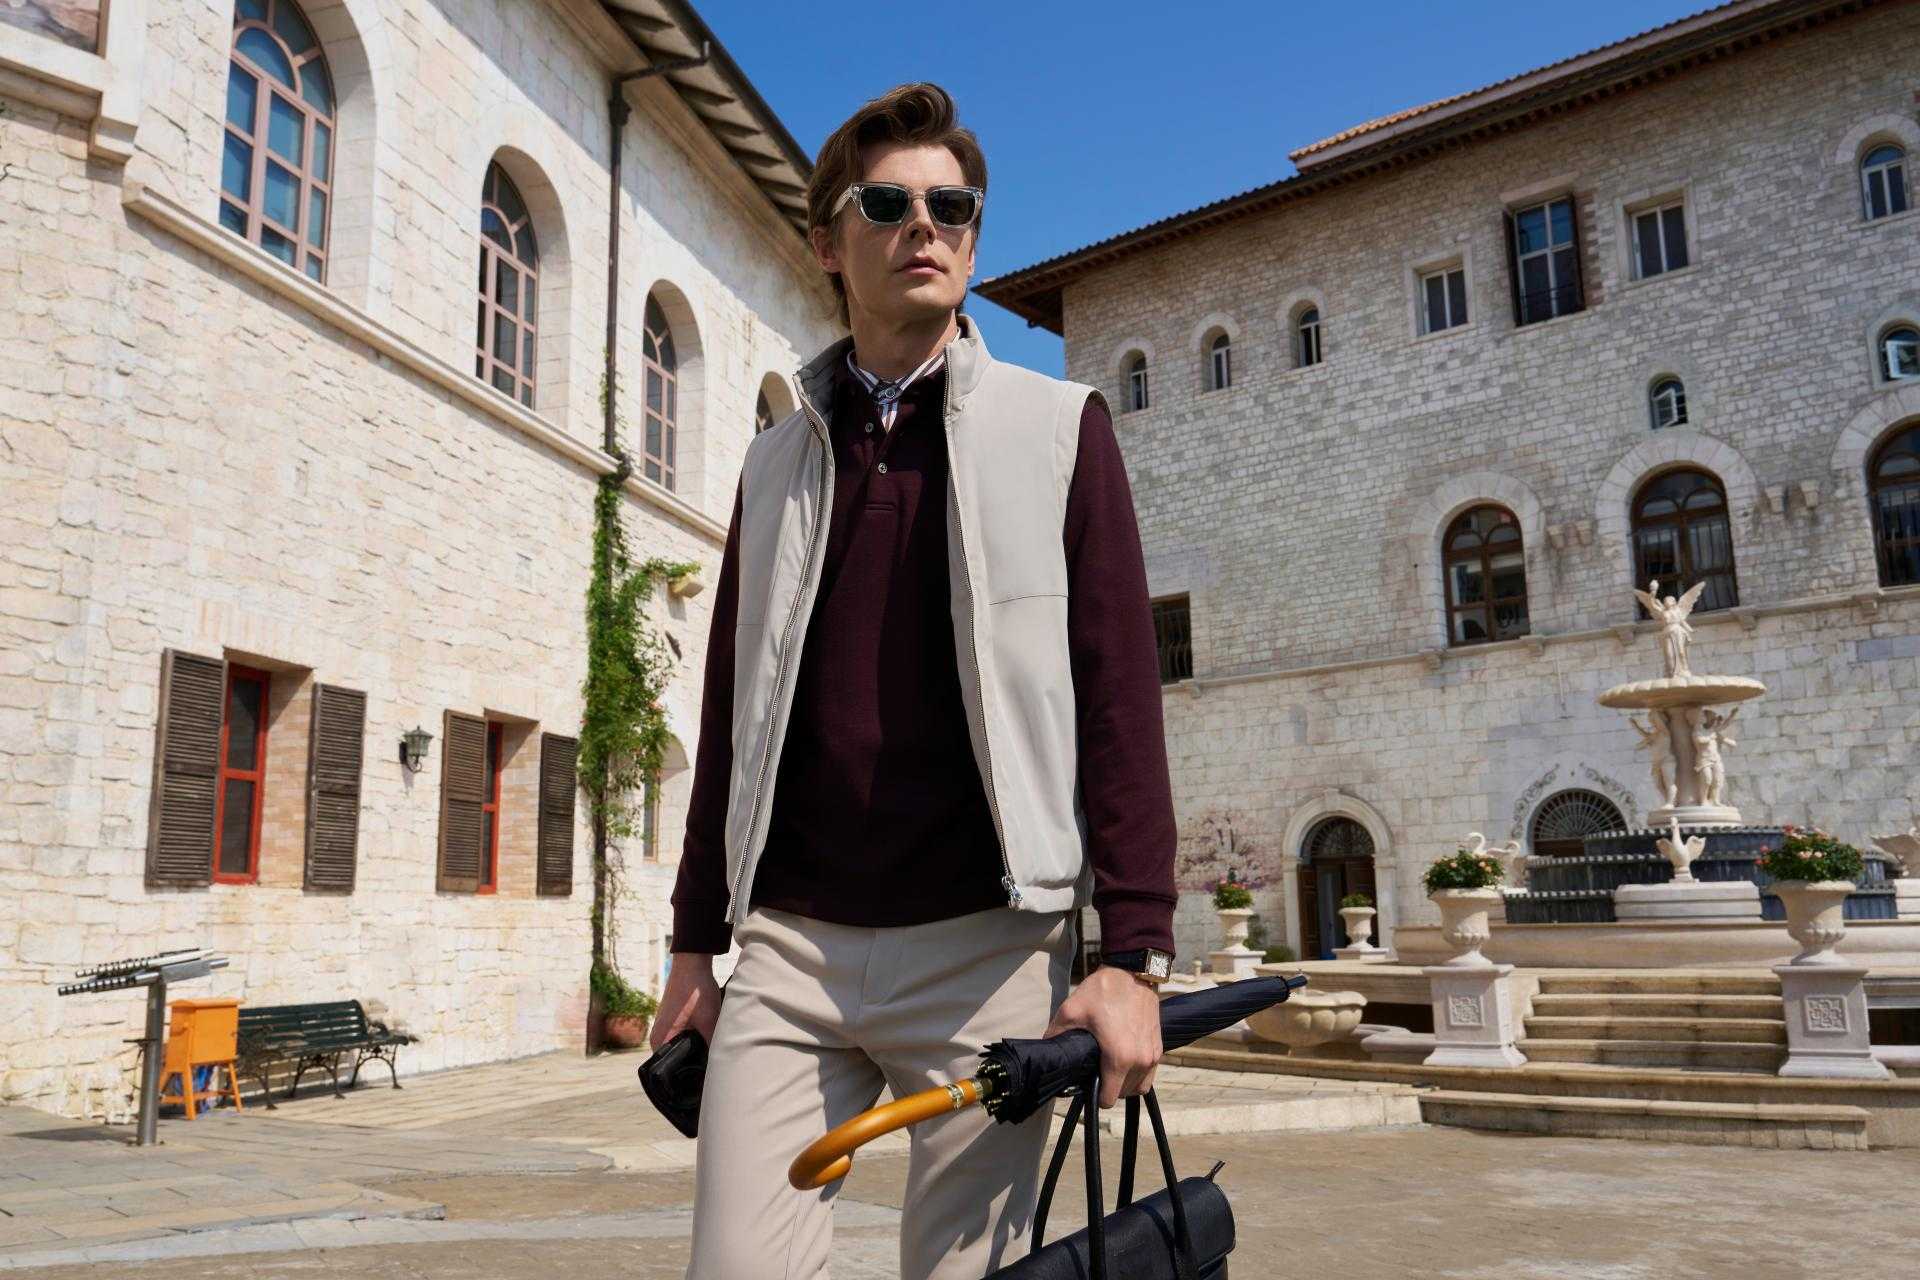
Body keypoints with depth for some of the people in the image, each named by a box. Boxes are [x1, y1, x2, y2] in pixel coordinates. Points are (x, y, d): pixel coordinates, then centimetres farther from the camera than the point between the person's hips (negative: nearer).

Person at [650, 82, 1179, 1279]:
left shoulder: (1057, 428, 6)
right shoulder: (776, 464, 15)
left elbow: (1120, 694, -1)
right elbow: (732, 712, 17)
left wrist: (1134, 955, -9)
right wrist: (695, 942, 15)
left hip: (981, 945, -2)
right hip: (789, 947, 3)